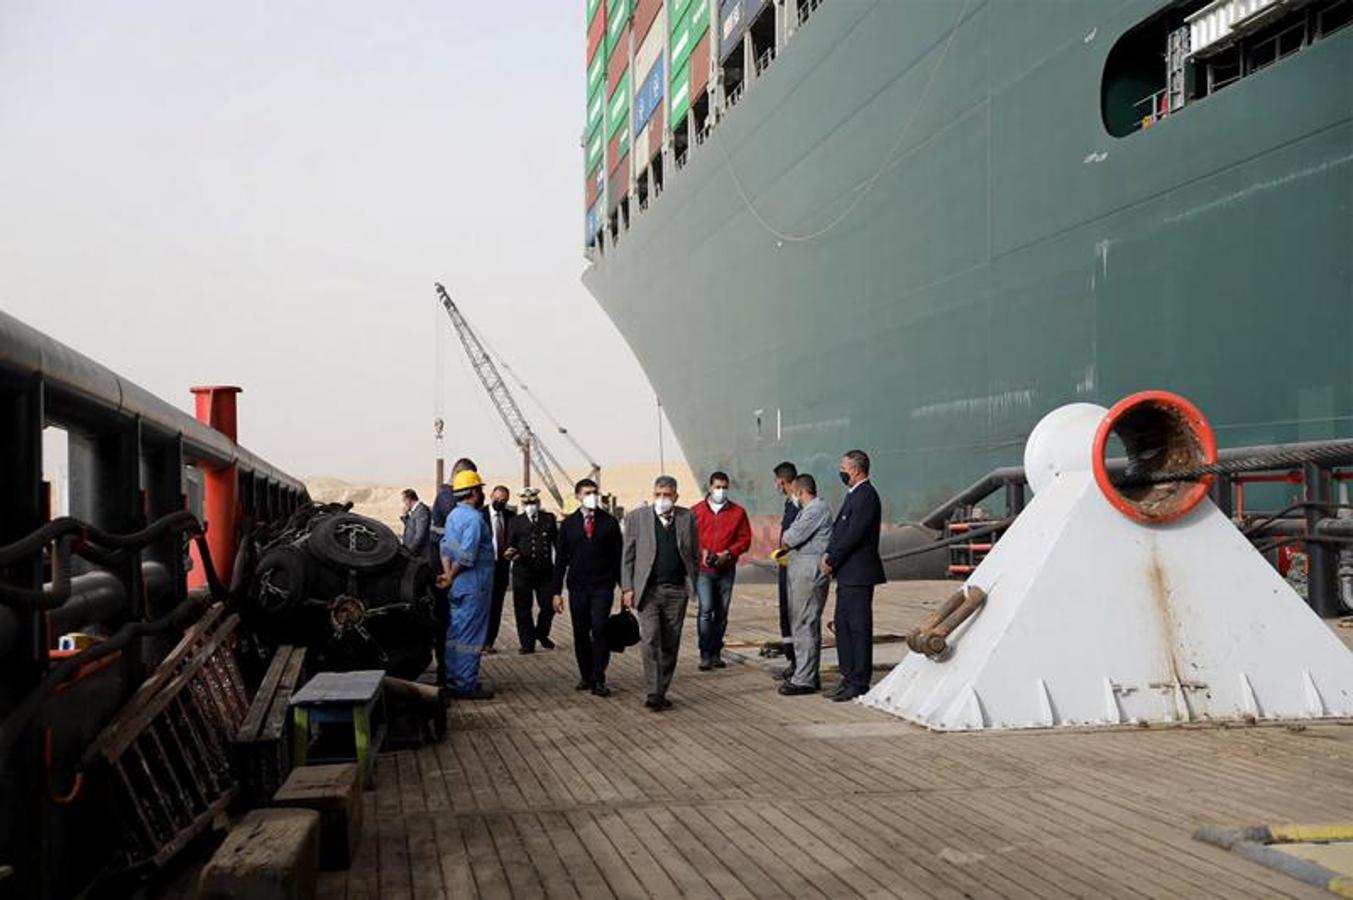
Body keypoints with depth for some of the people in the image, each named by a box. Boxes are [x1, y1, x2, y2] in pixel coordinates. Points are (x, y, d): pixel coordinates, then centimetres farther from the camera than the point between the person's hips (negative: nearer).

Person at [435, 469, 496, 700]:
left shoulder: (453, 515, 13)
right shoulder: (473, 518, -18)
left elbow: (446, 546, 8)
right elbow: (466, 555, -24)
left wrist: (447, 573, -3)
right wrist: (451, 576, -13)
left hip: (459, 586, 9)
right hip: (473, 586, -9)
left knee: (456, 633, 15)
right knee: (470, 636, -3)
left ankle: (453, 680, 23)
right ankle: (467, 686, 2)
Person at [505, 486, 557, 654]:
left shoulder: (549, 519, 9)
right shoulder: (516, 521, 6)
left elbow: (557, 541, 12)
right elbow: (511, 544, 4)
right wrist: (512, 553, -17)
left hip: (545, 571, 1)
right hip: (522, 571, -1)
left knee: (548, 606, 2)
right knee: (522, 609, 3)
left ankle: (541, 634, 28)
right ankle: (527, 643, 14)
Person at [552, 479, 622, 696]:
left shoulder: (609, 522, 4)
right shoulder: (569, 524, 7)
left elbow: (618, 556, 5)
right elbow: (560, 559, 8)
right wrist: (557, 591, 2)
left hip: (603, 586, -2)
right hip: (577, 586, 2)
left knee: (599, 630, -11)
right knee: (580, 634, 6)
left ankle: (598, 680, -7)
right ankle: (586, 676, 19)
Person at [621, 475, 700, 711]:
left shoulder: (687, 518, 7)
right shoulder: (637, 517, 3)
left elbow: (694, 555, 12)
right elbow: (628, 557, 4)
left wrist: (692, 584, 4)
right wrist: (627, 588, -3)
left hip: (677, 591, 2)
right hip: (648, 590, -2)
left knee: (670, 645, 6)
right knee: (650, 641, -12)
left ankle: (662, 692, 16)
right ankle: (652, 693, -10)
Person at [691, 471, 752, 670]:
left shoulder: (738, 512, 5)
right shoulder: (696, 511, 2)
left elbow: (745, 539, 4)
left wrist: (728, 553, -10)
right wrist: (702, 552, -11)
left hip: (726, 570, 2)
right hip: (703, 569, -2)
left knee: (722, 612, 6)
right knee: (705, 609, -11)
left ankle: (716, 653, 16)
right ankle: (705, 654, -6)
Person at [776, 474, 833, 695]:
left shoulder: (817, 509, -12)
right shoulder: (809, 509, 22)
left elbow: (790, 539, -14)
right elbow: (789, 539, 19)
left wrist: (783, 543, 5)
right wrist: (787, 545, 1)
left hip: (809, 572, -11)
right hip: (800, 571, 11)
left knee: (805, 625, -9)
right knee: (802, 623, 14)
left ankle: (804, 680, -8)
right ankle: (807, 675, 22)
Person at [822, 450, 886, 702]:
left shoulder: (866, 497, -16)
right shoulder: (853, 494, 17)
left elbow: (852, 535, -20)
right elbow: (839, 530, 18)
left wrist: (831, 561, -11)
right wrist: (828, 554, 3)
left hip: (858, 574, -10)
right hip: (847, 574, 10)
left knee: (859, 627, -3)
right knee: (843, 625, 13)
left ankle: (860, 683, 3)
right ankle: (849, 678, 21)